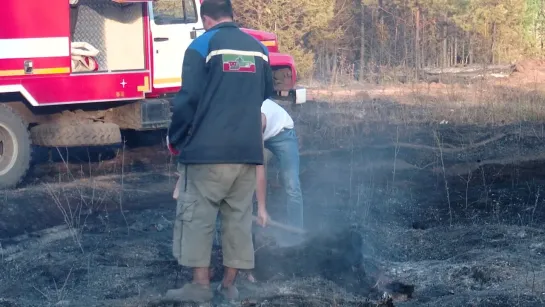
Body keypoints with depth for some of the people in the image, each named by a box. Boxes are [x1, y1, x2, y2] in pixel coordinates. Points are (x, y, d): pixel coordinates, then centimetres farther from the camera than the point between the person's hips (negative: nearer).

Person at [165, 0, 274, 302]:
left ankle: (201, 284, 3)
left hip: (208, 149, -5)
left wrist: (175, 139, 4)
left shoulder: (201, 46, -4)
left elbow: (188, 99, -9)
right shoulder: (259, 48, 12)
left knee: (197, 216, 3)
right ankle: (229, 284, 13)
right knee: (238, 217, 10)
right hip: (248, 149, 5)